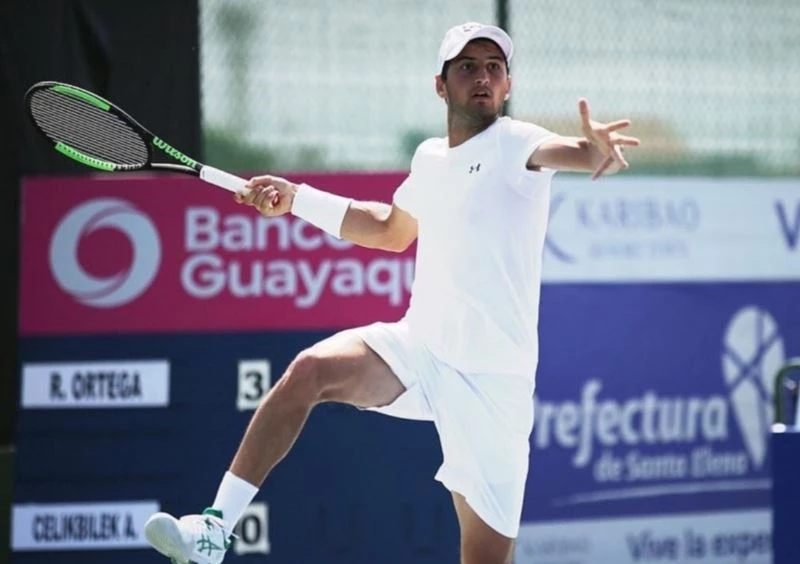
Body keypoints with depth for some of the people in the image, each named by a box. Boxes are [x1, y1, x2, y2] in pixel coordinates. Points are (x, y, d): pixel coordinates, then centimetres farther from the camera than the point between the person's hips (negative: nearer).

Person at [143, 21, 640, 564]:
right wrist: (296, 199, 28)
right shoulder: (429, 159, 12)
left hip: (491, 381, -4)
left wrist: (594, 150, -57)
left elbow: (562, 150, -33)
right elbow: (391, 230, 33)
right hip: (418, 351, 4)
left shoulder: (515, 144, -8)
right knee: (311, 369, -24)